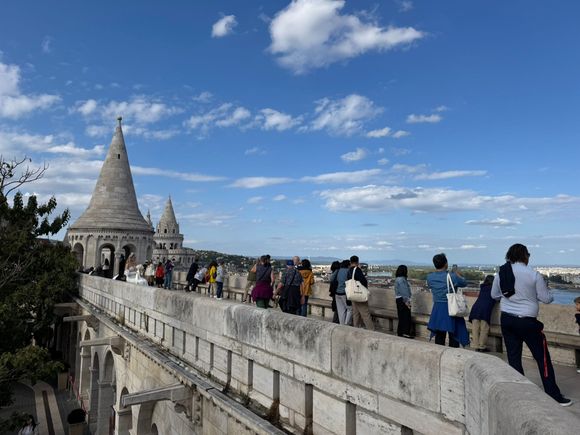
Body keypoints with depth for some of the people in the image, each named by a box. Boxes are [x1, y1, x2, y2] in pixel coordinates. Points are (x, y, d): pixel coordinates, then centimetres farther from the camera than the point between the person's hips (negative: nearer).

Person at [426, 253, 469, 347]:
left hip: (437, 309, 4)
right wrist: (458, 274, 20)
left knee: (439, 335, 13)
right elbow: (464, 283, 2)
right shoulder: (452, 276, -15)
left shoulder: (429, 277, -4)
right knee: (454, 336, 7)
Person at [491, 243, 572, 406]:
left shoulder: (500, 273, 0)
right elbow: (546, 299, -3)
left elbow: (494, 295, 10)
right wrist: (549, 294, 18)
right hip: (526, 321, -4)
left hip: (506, 319, 4)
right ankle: (555, 396, 17)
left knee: (513, 357, 12)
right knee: (542, 357, 9)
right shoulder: (534, 275, -12)